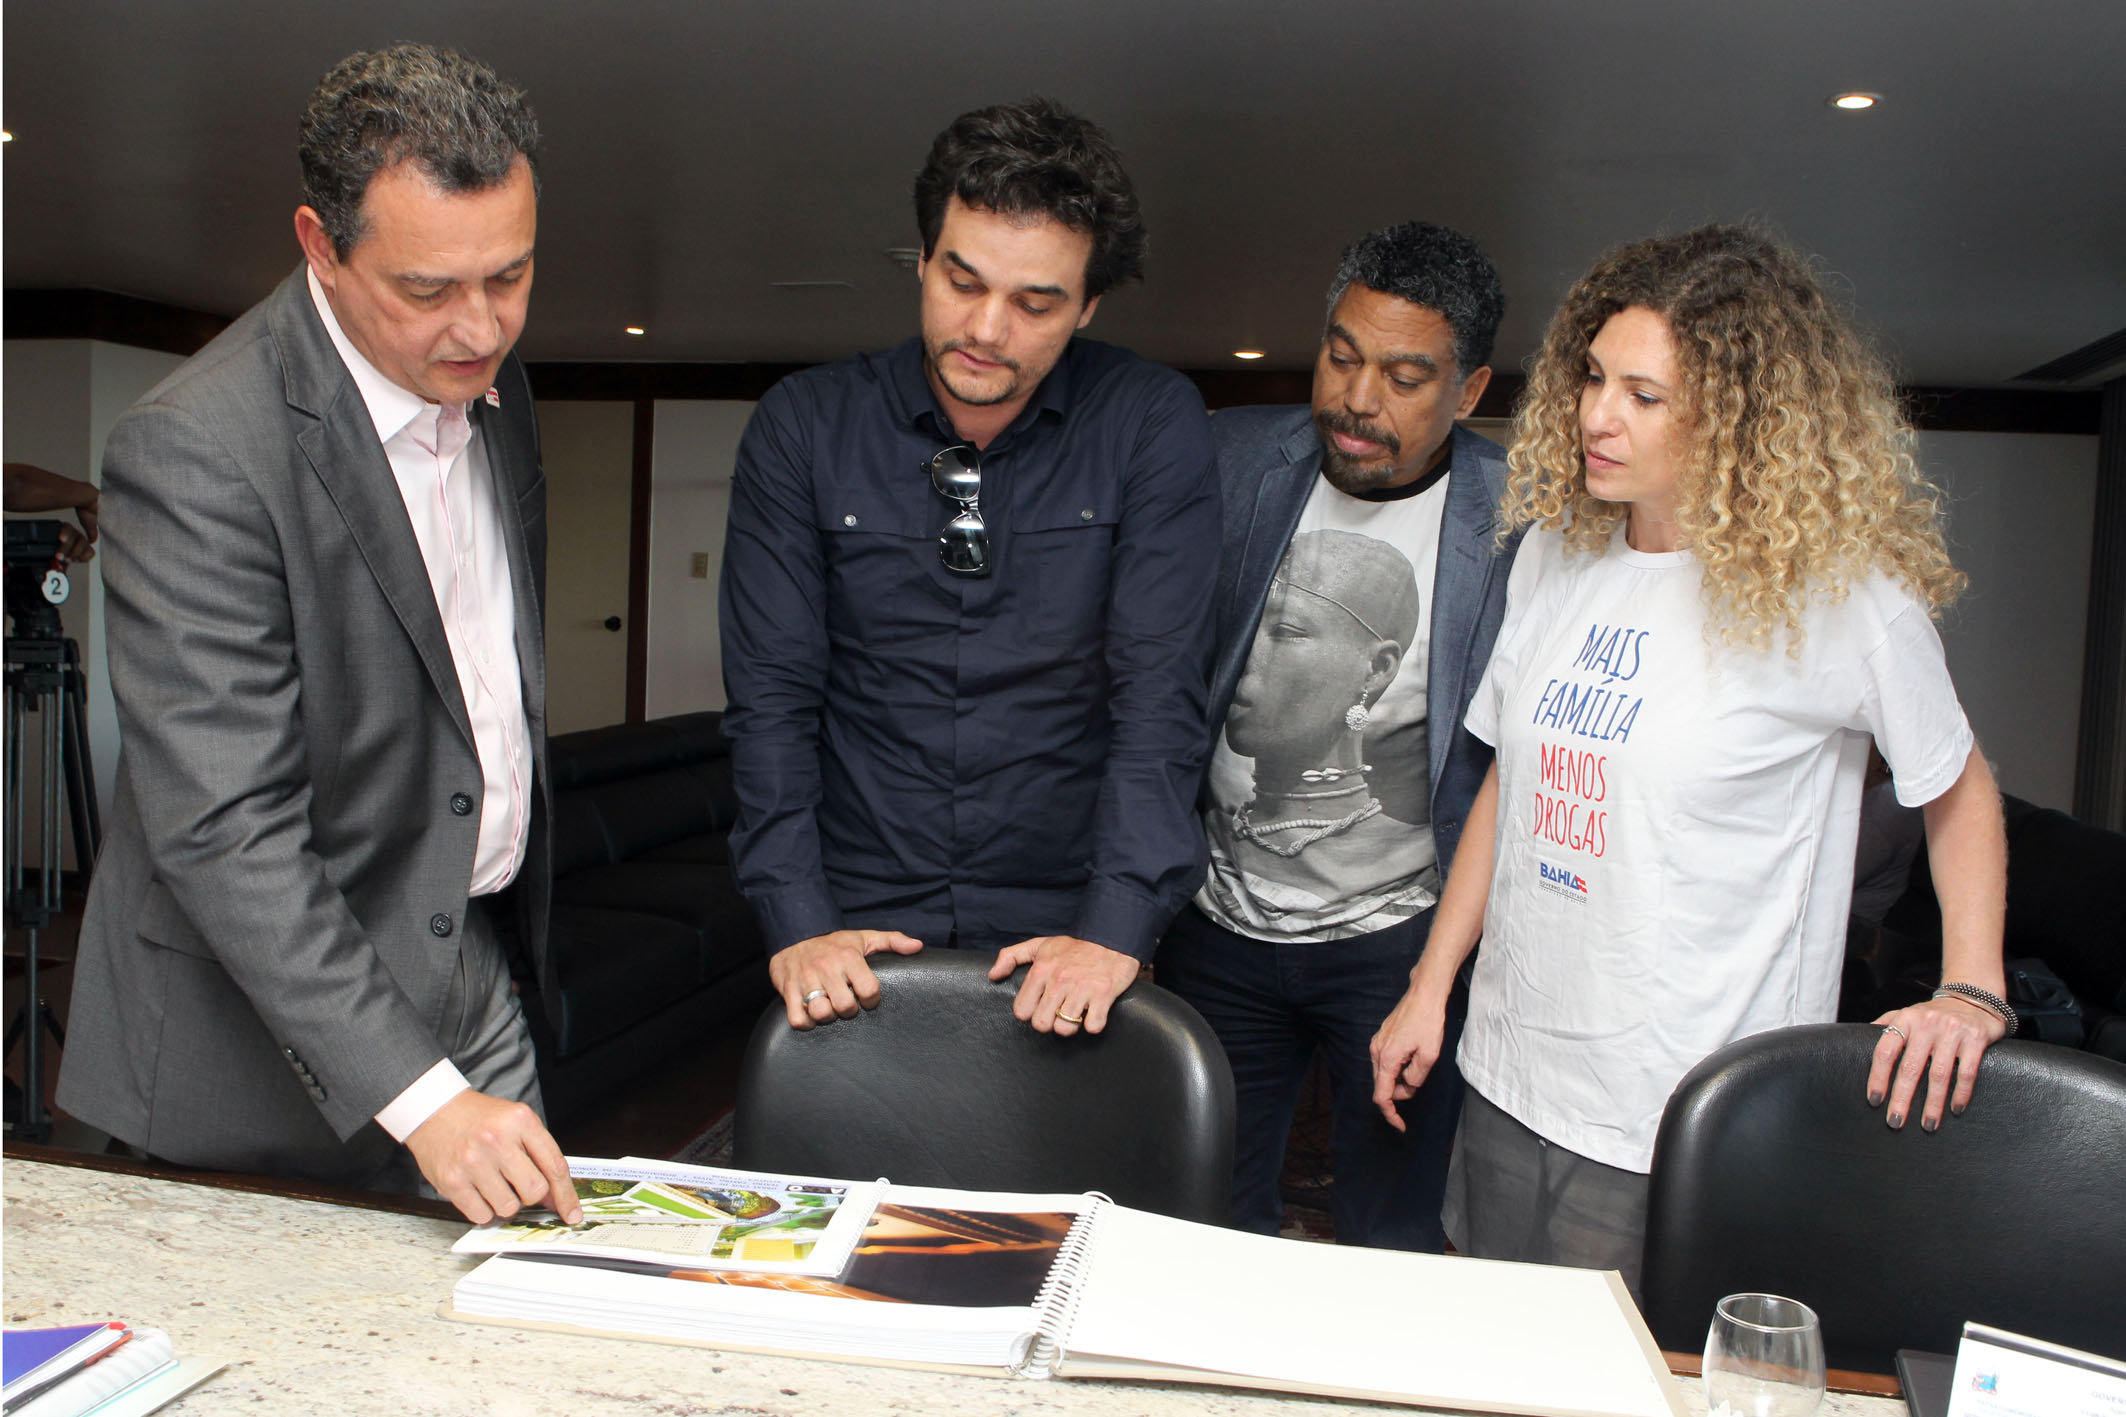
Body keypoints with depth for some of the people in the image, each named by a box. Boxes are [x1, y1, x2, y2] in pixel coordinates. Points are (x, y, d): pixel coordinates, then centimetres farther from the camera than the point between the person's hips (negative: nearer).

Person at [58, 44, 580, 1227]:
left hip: (468, 980, 6)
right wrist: (415, 1094, -30)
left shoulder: (485, 375, 1)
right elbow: (220, 828, -26)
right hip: (263, 1044, -6)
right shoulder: (197, 450, -23)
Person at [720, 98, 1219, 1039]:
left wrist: (1116, 928, -19)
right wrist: (796, 922, -13)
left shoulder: (1152, 425, -5)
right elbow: (771, 697, -4)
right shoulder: (802, 425, -2)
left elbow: (1160, 697, -10)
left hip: (1070, 932, 0)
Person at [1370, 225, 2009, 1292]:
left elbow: (1958, 786, 3)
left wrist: (1972, 993, -9)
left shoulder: (1842, 592, -12)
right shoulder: (1555, 551, 2)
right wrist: (1430, 985, 9)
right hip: (1506, 1084, 5)